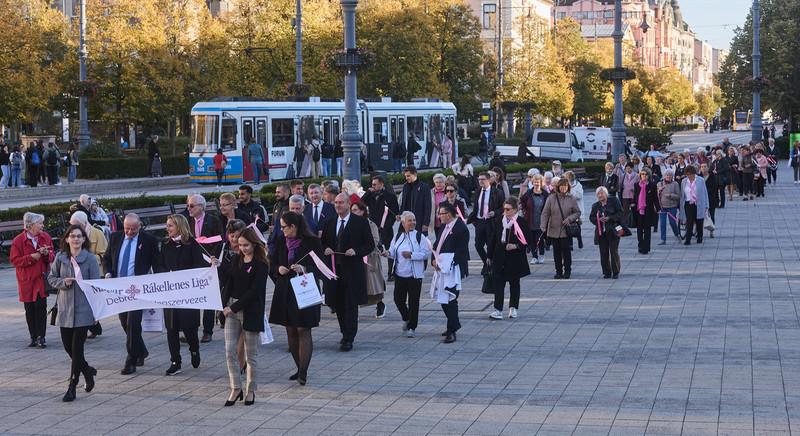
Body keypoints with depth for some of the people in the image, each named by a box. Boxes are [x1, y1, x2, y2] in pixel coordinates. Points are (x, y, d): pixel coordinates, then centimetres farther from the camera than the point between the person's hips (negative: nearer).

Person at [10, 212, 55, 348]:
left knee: (41, 307, -4)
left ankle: (41, 337, 3)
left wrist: (47, 253, -13)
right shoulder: (18, 241, -7)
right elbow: (14, 260, -9)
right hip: (26, 281, -1)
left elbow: (52, 256, 10)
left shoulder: (46, 237, 4)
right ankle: (33, 337, 15)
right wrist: (31, 257, -18)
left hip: (41, 279, 2)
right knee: (30, 310, 5)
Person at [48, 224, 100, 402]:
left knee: (77, 347, -4)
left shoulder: (90, 259, -4)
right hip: (65, 307, 4)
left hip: (83, 309, -4)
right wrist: (63, 282, -10)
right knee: (67, 345, 8)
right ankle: (87, 371, 34)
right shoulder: (60, 257, 4)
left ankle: (72, 387, 3)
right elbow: (51, 278, 11)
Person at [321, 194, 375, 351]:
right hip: (335, 268, 5)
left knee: (351, 305, -6)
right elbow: (324, 242, 21)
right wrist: (326, 249, -2)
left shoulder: (360, 222, -1)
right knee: (338, 304, 8)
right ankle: (346, 334, 24)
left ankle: (348, 339, -5)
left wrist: (356, 251, -17)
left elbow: (370, 245, -1)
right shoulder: (330, 223, 12)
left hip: (352, 270, -5)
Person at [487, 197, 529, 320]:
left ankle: (513, 308, 23)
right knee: (498, 283, -5)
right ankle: (498, 310, -5)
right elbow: (493, 239, 10)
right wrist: (490, 256, 11)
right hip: (500, 257, 2)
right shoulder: (498, 221, 4)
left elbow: (526, 241, -4)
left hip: (515, 258, -2)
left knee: (514, 283, 11)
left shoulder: (521, 222, -6)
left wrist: (516, 246, -21)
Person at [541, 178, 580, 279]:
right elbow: (545, 213, 0)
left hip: (566, 230, -1)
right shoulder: (551, 198, 1)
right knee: (556, 252, 5)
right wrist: (543, 227, -10)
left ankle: (567, 271, 8)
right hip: (554, 230, 1)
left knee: (566, 251, -4)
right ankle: (558, 272, 14)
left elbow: (577, 212, 8)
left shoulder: (571, 199, 2)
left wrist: (569, 218, -10)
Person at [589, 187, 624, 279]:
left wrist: (609, 218, -15)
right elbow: (591, 217, 11)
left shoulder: (614, 201, 0)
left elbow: (620, 213, -4)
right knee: (604, 253, 3)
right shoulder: (595, 205, 11)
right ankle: (607, 272, 11)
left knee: (614, 252, -6)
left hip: (613, 231, -4)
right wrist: (599, 219, -10)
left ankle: (616, 272, 4)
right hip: (601, 232, 4)